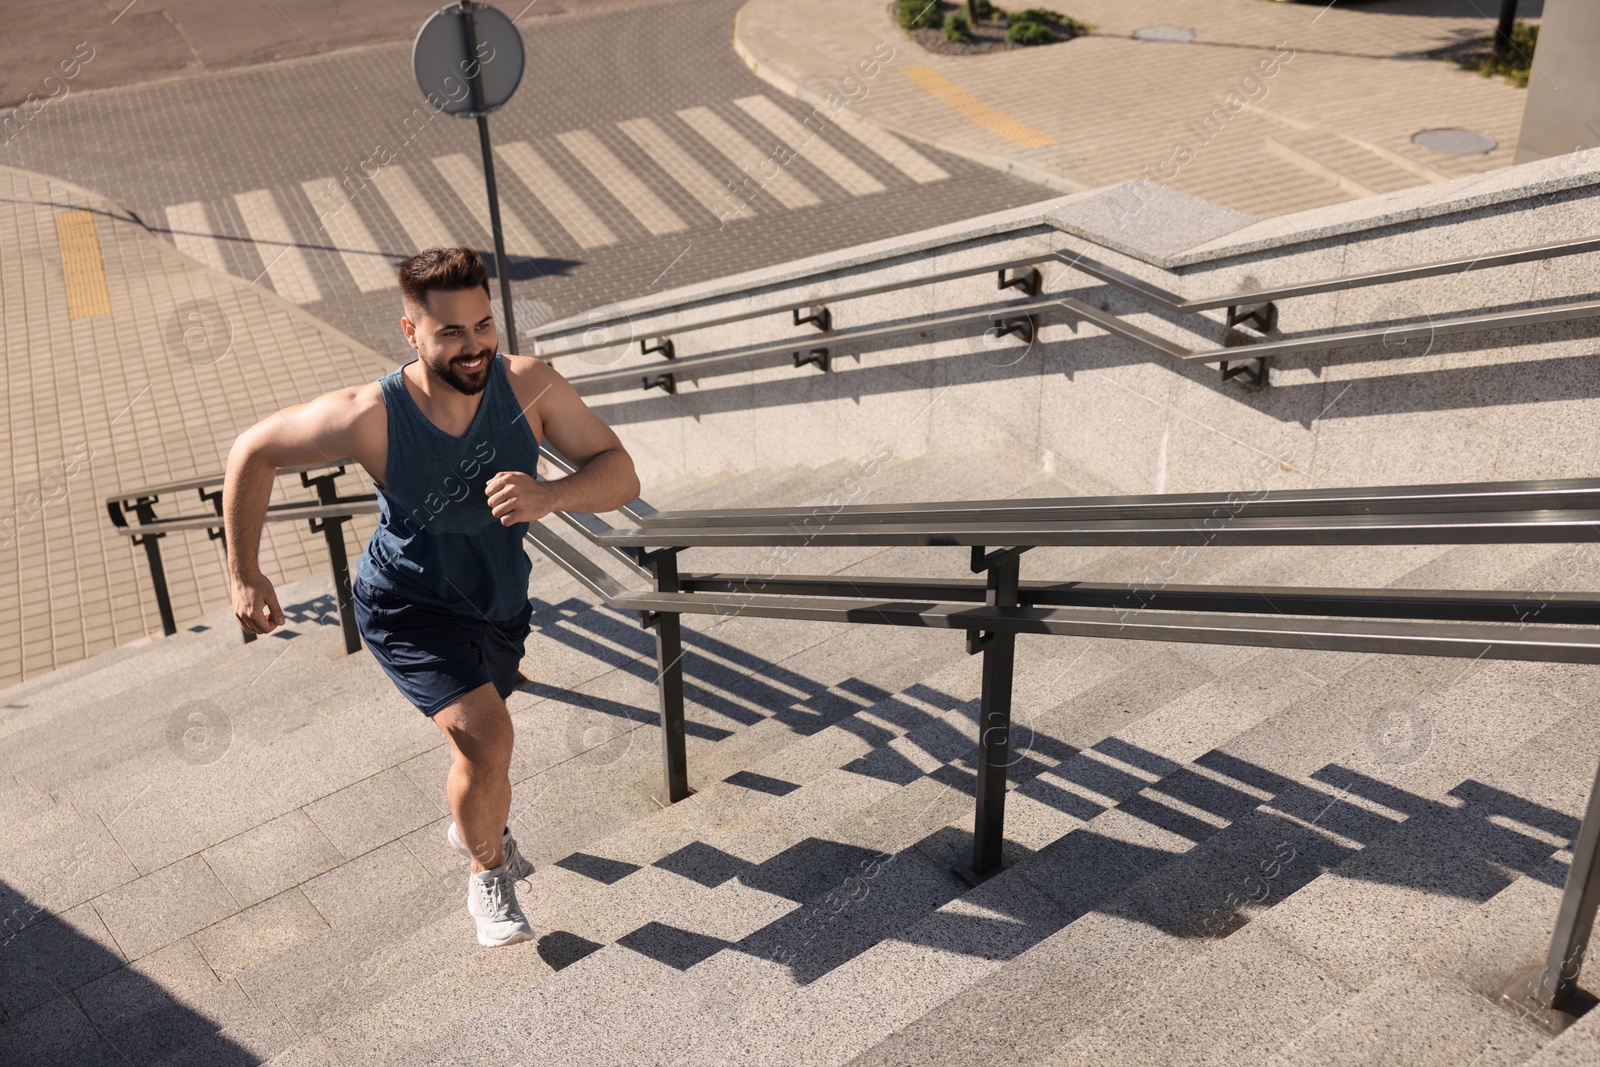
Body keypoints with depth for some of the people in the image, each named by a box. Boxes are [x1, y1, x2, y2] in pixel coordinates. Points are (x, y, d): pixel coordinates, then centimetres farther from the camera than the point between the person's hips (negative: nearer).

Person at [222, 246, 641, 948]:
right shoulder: (370, 417, -30)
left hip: (498, 604, 4)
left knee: (480, 736, 28)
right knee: (485, 737, -23)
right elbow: (253, 452, -15)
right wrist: (244, 575, -13)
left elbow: (620, 474, -22)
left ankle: (474, 824, 63)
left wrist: (550, 496, -42)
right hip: (408, 607, -4)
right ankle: (488, 874, 9)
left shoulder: (527, 384, -24)